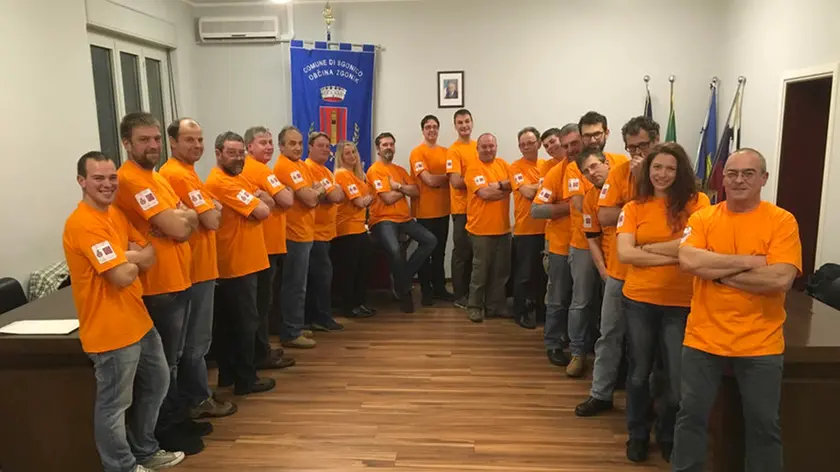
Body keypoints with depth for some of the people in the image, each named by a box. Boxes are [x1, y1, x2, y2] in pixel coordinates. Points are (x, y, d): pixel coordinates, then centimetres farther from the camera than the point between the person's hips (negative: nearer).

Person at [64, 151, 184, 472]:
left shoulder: (116, 213, 9)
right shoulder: (82, 223, -21)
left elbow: (149, 257, 5)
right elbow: (124, 276, -25)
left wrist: (126, 258, -14)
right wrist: (135, 259, -4)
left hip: (137, 318, 10)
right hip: (111, 329, -10)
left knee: (157, 382, 23)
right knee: (114, 405, 5)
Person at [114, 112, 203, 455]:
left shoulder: (156, 178, 13)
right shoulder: (130, 180, -18)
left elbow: (190, 222, 8)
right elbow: (177, 228, -23)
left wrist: (178, 219, -12)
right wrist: (180, 218, -2)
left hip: (179, 279, 9)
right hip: (159, 285, -9)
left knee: (175, 358, 20)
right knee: (165, 362, 4)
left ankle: (178, 418, 34)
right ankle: (166, 430, 19)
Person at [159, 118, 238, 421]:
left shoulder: (180, 171, 15)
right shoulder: (181, 175, -18)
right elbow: (212, 220, -20)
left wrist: (209, 208, -1)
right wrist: (214, 208, -1)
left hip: (197, 265, 11)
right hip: (196, 267, -11)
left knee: (194, 338, 17)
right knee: (196, 339, 2)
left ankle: (195, 395, 29)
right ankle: (199, 400, 14)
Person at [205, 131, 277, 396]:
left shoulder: (238, 177, 15)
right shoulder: (222, 182, -17)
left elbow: (267, 202, 11)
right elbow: (262, 212, -20)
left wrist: (258, 198, -9)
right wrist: (259, 203, 1)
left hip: (242, 261, 10)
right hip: (238, 264, -10)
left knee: (229, 322, 16)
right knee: (245, 322, -1)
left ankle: (229, 375, 26)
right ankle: (246, 380, 10)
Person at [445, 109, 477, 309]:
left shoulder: (479, 147, 10)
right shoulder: (453, 151, -11)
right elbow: (456, 182, -19)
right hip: (462, 208, -6)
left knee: (475, 251, 14)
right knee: (462, 252, 2)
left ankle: (470, 290, 27)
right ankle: (459, 295, 12)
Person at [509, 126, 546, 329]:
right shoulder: (516, 167, -6)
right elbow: (528, 192, -16)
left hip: (546, 227, 5)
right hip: (525, 229, -5)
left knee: (544, 272, 14)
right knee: (524, 273, 3)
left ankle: (540, 309, 29)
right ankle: (521, 312, 17)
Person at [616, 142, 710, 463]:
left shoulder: (696, 202, -3)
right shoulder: (634, 208, 2)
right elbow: (624, 254, -10)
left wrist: (647, 247, -9)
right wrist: (673, 255, -16)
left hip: (681, 303, -1)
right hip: (639, 300, 2)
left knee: (678, 379, 7)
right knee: (639, 373, 15)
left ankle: (668, 437, 33)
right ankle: (637, 434, 35)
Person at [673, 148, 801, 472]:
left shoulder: (782, 221, -6)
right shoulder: (702, 218, 0)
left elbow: (781, 279, -18)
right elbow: (688, 261, -17)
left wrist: (720, 272, -14)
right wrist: (748, 262, -16)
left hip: (760, 343, -1)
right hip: (704, 338, 2)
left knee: (763, 424, 14)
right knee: (691, 415, 12)